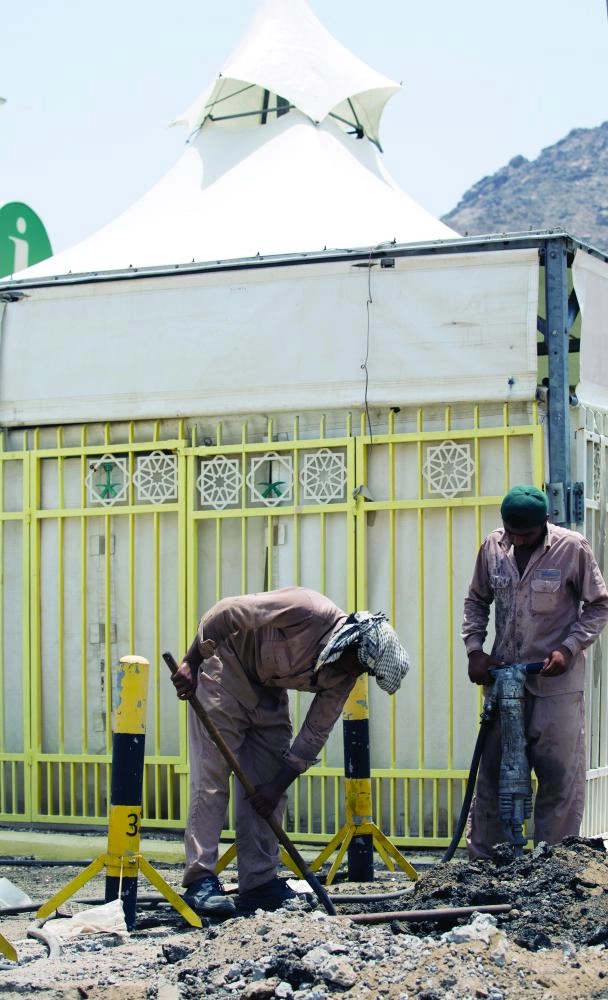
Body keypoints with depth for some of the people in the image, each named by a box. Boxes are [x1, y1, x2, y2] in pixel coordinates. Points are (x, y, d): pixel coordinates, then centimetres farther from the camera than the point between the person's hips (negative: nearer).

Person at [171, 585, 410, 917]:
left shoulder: (343, 676, -8)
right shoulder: (306, 610, -31)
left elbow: (315, 733, -3)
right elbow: (225, 612, -26)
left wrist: (278, 784, -7)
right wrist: (191, 663, -23)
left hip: (269, 695, 7)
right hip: (224, 672, -7)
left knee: (268, 791, 2)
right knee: (211, 777, -12)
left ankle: (260, 884, 5)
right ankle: (200, 882, -13)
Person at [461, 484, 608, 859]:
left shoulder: (573, 548, -8)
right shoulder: (492, 547, 3)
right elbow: (477, 601, 16)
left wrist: (568, 649, -12)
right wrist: (475, 649, 2)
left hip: (557, 679, -3)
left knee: (561, 775, -3)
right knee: (491, 771, 6)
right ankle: (481, 858, 16)